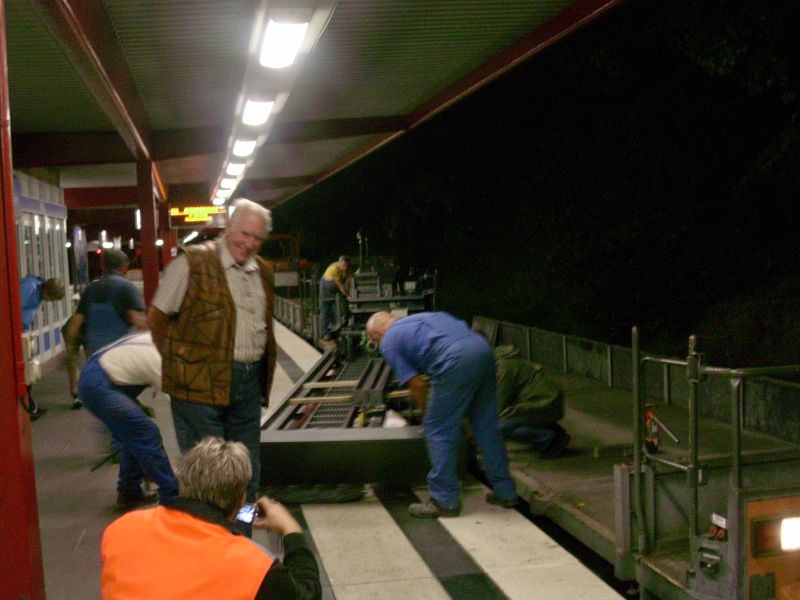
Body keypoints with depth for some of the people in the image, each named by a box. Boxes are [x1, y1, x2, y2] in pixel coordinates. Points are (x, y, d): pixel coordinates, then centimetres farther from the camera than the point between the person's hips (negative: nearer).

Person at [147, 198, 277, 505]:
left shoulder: (262, 270, 11)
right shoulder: (193, 262, -8)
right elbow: (156, 318, -3)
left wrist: (262, 374, 15)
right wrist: (179, 363, 1)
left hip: (249, 383, 6)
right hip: (201, 385, -6)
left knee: (247, 473, 16)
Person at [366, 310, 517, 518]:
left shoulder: (388, 343, 13)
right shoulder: (417, 319, 34)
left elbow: (417, 384, 10)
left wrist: (426, 410, 28)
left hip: (457, 361, -8)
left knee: (439, 431, 5)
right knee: (487, 427, 18)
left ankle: (445, 501, 11)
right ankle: (504, 492, 27)